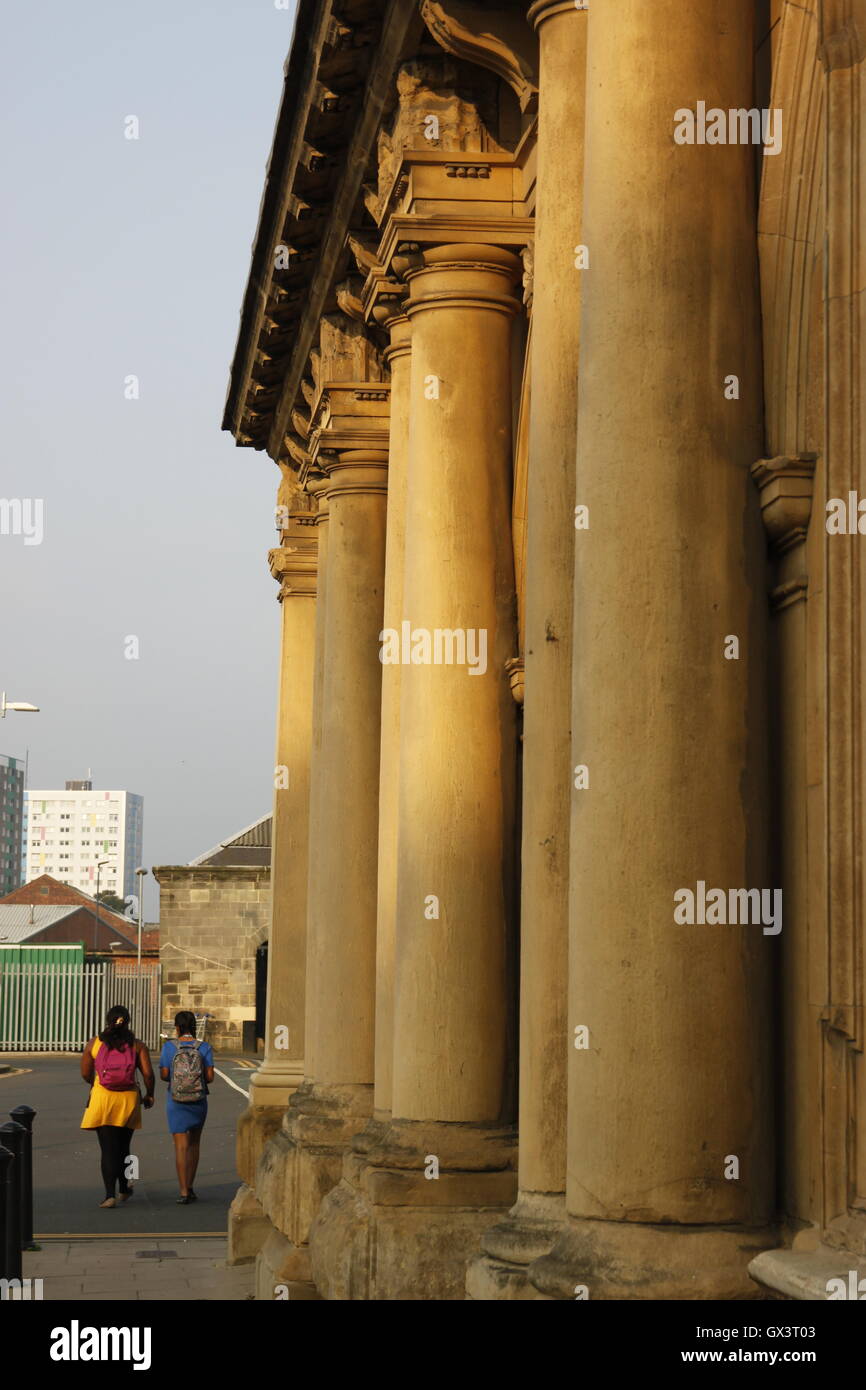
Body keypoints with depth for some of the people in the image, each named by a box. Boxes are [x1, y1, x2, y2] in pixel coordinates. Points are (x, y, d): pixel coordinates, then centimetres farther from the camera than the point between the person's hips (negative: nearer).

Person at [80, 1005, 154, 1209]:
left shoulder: (94, 1043, 0)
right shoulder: (137, 1045, 0)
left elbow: (85, 1073, 5)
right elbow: (148, 1073, -6)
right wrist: (149, 1094, 10)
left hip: (102, 1099, -1)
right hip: (128, 1100, 1)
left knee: (108, 1149, -1)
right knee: (123, 1148, 18)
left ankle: (110, 1195, -12)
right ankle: (124, 1190, 31)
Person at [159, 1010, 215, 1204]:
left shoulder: (169, 1047, -7)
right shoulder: (204, 1048, -5)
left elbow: (164, 1075, -6)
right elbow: (210, 1077, -7)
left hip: (176, 1101, -1)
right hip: (199, 1101, 1)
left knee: (181, 1145, -2)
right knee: (194, 1143, 18)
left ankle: (184, 1191, -11)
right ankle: (190, 1187, 23)